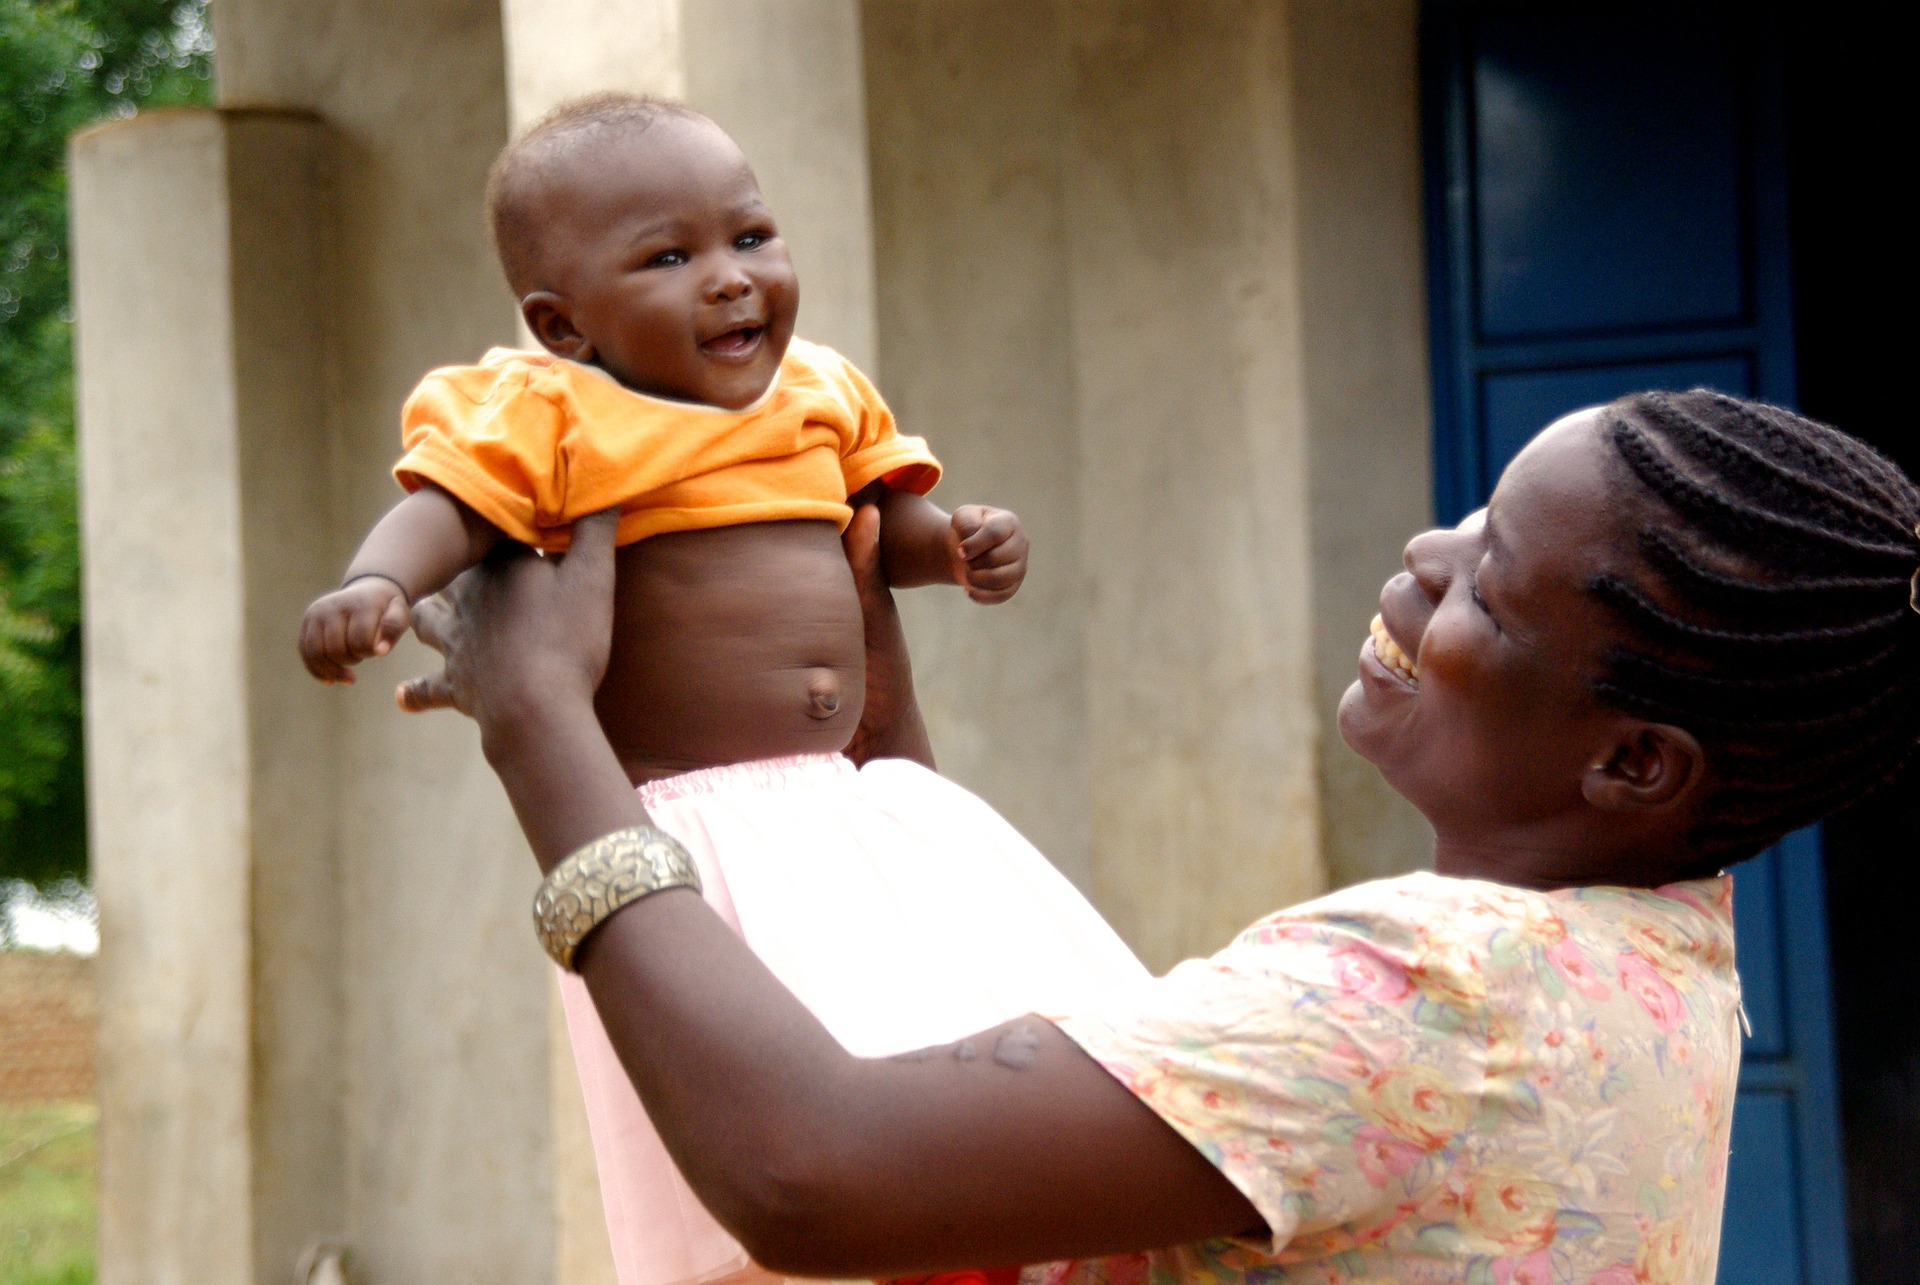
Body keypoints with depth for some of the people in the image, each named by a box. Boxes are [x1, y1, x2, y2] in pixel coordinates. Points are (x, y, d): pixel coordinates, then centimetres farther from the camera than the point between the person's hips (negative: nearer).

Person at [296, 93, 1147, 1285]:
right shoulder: (549, 419, -6)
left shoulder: (820, 394, 14)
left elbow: (883, 520, 24)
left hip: (849, 804, 7)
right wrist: (374, 584, -39)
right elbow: (448, 509, -18)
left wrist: (961, 543, 2)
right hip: (687, 823, -7)